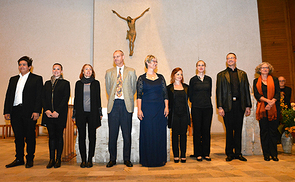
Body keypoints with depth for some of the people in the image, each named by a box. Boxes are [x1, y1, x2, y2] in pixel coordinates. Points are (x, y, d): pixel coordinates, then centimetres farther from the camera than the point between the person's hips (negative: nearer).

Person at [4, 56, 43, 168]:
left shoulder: (37, 79, 2)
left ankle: (30, 159, 14)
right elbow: (8, 96, 16)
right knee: (18, 136, 11)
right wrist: (7, 111, 6)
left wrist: (36, 111, -15)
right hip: (15, 112, 5)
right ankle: (19, 159, 23)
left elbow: (39, 96, -5)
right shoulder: (13, 79, 18)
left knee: (30, 137, 2)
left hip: (29, 112, -5)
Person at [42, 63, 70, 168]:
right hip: (49, 114, 3)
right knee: (51, 136, 5)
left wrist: (57, 112, -13)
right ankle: (51, 159, 12)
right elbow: (43, 98, 10)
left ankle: (58, 159, 11)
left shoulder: (65, 83, 4)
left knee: (59, 136, 2)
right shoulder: (47, 83, 17)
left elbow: (65, 98, -5)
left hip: (60, 114, -3)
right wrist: (46, 110, -6)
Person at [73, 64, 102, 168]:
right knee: (81, 136, 3)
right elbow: (76, 99, 8)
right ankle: (83, 160, 14)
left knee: (92, 136, 3)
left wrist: (100, 112, 3)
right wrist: (74, 114, 5)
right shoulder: (79, 83, 9)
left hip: (92, 113, 0)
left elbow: (98, 98, 8)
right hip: (81, 113, 1)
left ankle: (90, 159, 13)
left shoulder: (96, 83, 7)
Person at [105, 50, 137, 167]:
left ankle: (127, 159, 15)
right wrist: (112, 99, 13)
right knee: (112, 134, 4)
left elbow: (133, 88, 12)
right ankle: (112, 159, 16)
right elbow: (108, 89, 18)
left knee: (127, 134, 3)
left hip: (126, 105, -1)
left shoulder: (131, 72, 9)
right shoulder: (109, 72, 14)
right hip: (113, 105, 1)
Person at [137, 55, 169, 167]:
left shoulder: (161, 77, 12)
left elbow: (165, 93, 10)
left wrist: (166, 107, 0)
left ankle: (160, 159, 18)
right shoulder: (142, 78, 4)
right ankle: (148, 160, 14)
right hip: (147, 108, -2)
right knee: (147, 133, 0)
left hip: (160, 108, 3)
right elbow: (139, 95, -1)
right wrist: (139, 109, -10)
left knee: (160, 133, 4)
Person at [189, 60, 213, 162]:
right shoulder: (193, 80, 2)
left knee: (206, 130, 4)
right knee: (197, 130, 1)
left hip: (207, 107, 2)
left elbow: (209, 93, 16)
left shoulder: (209, 79, 10)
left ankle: (206, 153, 15)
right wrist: (196, 102, 8)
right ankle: (198, 154, 12)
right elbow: (190, 95, 6)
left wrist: (206, 101, 11)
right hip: (196, 108, -2)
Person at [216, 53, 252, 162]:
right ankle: (229, 153, 15)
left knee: (238, 129, 8)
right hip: (228, 105, -2)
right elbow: (219, 92, 1)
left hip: (239, 105, 2)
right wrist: (220, 107, -8)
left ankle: (238, 153, 19)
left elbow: (246, 90, 10)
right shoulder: (221, 75, 6)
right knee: (229, 130, 4)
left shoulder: (242, 74, 13)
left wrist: (248, 106, 4)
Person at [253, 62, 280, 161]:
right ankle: (266, 154, 8)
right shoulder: (256, 81, 11)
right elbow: (256, 94, 0)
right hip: (262, 108, 0)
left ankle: (274, 154, 9)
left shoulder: (274, 80, 11)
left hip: (274, 108, 0)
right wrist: (268, 100, -15)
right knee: (264, 130, 1)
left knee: (273, 130, 0)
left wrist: (271, 103, -14)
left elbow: (278, 93, 2)